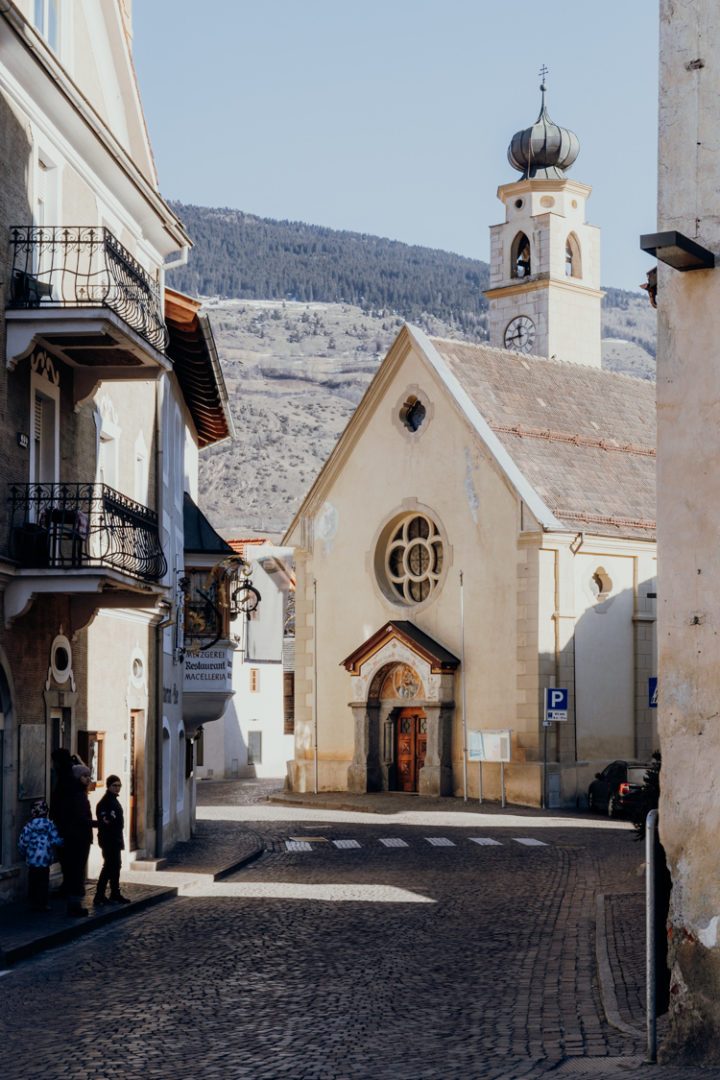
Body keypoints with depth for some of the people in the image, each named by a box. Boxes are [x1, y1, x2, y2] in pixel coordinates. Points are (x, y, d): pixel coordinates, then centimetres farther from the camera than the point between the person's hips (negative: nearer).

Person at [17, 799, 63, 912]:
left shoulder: (29, 825, -3)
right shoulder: (49, 824, -8)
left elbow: (22, 843, -4)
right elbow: (56, 840, -12)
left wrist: (25, 853, 13)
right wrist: (62, 841, 9)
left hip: (31, 859, 2)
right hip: (45, 860, -2)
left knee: (33, 882, 12)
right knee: (43, 882, 6)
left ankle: (33, 903, 16)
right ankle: (42, 904, 6)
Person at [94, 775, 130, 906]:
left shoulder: (115, 801, 15)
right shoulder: (104, 802, -15)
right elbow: (104, 822, -22)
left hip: (116, 840, 10)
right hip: (108, 841, -10)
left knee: (116, 866, 14)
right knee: (109, 867, -10)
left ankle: (115, 895, 22)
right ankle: (99, 897, -9)